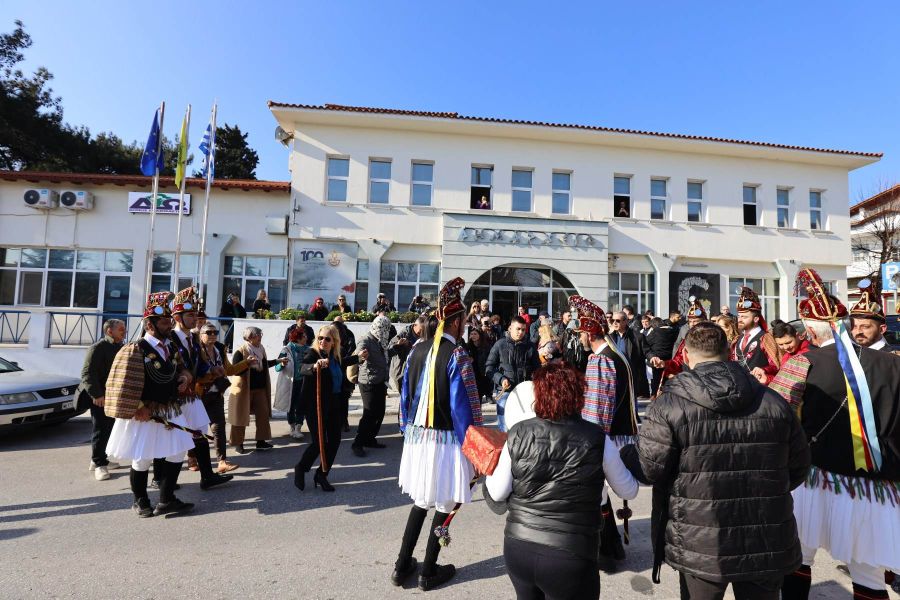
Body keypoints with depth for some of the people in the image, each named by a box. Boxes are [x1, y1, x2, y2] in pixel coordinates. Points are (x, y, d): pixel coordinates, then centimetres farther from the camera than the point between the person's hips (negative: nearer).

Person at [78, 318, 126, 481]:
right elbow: (88, 373, -18)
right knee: (100, 430, 0)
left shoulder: (121, 348, 9)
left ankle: (100, 459, 27)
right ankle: (99, 464, 10)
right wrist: (96, 394, -21)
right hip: (100, 397, -7)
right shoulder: (98, 348, -14)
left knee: (108, 429, 14)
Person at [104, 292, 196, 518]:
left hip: (171, 411, 7)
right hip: (146, 414, -7)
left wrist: (184, 377, 0)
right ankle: (140, 502, 30)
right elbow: (124, 384, -16)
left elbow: (180, 369, 22)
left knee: (177, 453, 8)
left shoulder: (170, 348, 8)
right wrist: (139, 408, -17)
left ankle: (166, 500, 21)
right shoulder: (136, 350, -14)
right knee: (142, 459, 8)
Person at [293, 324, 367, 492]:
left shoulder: (335, 356, 4)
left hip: (334, 404, 7)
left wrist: (358, 357, 37)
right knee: (319, 441, -6)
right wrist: (315, 366, -58)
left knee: (334, 440, 9)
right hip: (315, 405, -7)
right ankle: (301, 468, 23)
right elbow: (302, 368, -36)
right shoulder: (312, 353, -15)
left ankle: (321, 475, 27)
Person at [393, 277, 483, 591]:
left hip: (416, 436, 6)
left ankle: (402, 565, 31)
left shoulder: (417, 350, 2)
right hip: (445, 439, -6)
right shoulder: (457, 356, -16)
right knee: (444, 505, 13)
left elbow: (406, 394, 9)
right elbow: (463, 406, -17)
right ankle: (429, 572, 27)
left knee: (421, 500, 23)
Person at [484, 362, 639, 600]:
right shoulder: (598, 440, -13)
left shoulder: (518, 434, -9)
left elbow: (497, 493, -3)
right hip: (570, 556, -2)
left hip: (517, 547, 3)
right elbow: (629, 491, 3)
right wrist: (629, 458, 21)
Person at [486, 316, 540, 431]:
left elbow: (537, 369, 13)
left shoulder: (530, 346, 7)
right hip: (504, 391, -2)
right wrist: (501, 379, -13)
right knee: (504, 427, 2)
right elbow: (489, 367, 2)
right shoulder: (500, 345, 1)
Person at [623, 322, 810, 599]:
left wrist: (626, 453, 7)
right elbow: (799, 465, 9)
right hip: (768, 544, 4)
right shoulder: (773, 401, -1)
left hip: (701, 546, -3)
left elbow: (649, 470, -14)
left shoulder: (670, 404, -16)